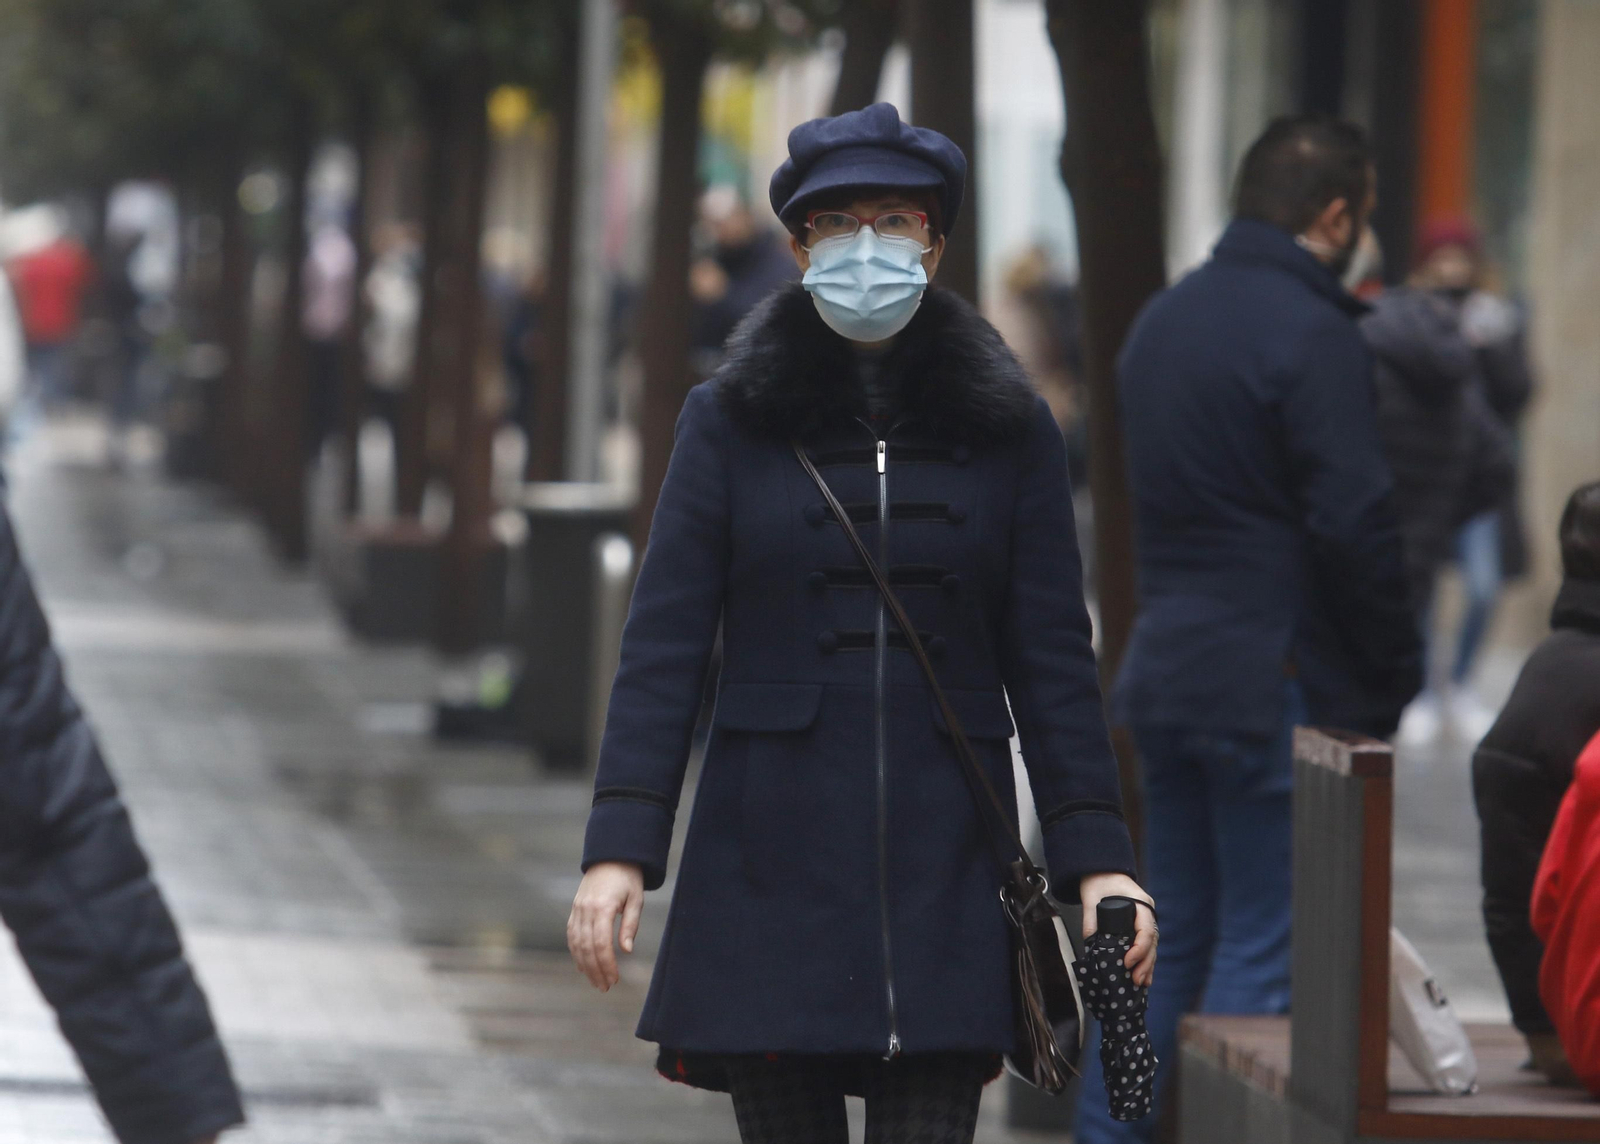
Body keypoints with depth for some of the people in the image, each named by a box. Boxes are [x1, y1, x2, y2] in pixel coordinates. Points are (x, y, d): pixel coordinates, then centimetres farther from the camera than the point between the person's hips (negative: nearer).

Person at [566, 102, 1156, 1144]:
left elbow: (1053, 662, 6)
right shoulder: (732, 420, 4)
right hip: (773, 861, 0)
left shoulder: (1009, 429, 6)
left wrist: (1097, 858, -2)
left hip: (944, 865, 0)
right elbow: (664, 647, 1)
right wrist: (621, 845, -9)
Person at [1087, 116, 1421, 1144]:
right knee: (1263, 956, -4)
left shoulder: (1163, 319, 13)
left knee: (1168, 938, 15)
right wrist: (1395, 674, -8)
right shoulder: (1313, 336, -15)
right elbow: (1357, 528, -18)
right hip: (1279, 690, -8)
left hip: (1168, 672, 8)